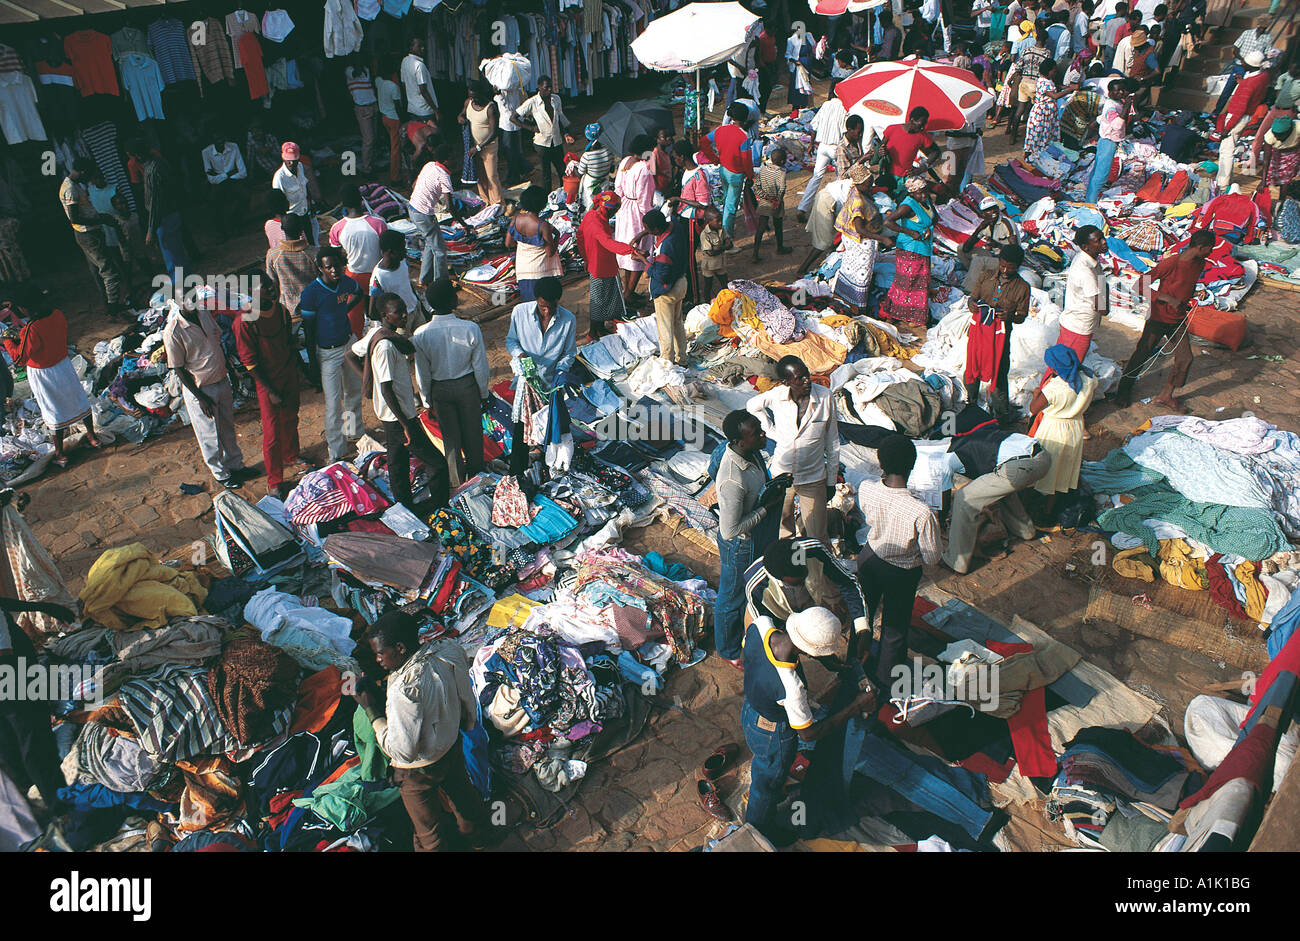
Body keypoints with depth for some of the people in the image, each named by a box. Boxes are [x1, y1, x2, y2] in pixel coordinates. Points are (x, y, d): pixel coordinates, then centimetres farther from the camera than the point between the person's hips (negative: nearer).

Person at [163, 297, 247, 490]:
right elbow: (179, 369, -16)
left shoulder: (205, 313, -3)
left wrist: (230, 376, 13)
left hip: (222, 381, 6)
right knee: (210, 435, 11)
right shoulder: (173, 331, -22)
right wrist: (200, 398, -15)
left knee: (228, 427, 22)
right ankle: (221, 474, 31)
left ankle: (235, 465, 41)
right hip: (200, 388, -6)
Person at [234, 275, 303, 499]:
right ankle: (274, 483, 10)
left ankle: (290, 456, 49)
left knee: (290, 418, 24)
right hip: (267, 381, -6)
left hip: (289, 374, 6)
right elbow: (250, 362, -18)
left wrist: (298, 361, 21)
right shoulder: (244, 321, -23)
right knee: (272, 432, -1)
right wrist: (270, 392, -17)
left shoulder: (280, 309, -5)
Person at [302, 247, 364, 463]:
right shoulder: (311, 292, -21)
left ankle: (354, 433, 44)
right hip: (327, 351, -6)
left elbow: (358, 293, 22)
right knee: (333, 402, -4)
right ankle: (336, 452, 7)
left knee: (354, 392, 21)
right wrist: (313, 362, -12)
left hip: (350, 342, 6)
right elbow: (309, 329, -14)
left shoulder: (347, 282, -6)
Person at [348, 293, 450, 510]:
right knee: (437, 464, -4)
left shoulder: (375, 331, 3)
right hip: (399, 417, -10)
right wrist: (407, 425, -23)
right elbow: (387, 391, -26)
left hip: (391, 416, 10)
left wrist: (369, 380, 11)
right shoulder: (385, 345, -26)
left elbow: (350, 355, 17)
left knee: (398, 464, 20)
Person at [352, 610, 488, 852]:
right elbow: (466, 697, -2)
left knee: (426, 825, 23)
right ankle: (475, 836, 60)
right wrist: (468, 723, 17)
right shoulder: (449, 649, -20)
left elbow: (402, 751, -31)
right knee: (461, 790, 35)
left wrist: (372, 710, -25)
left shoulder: (403, 690, -41)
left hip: (419, 770, -7)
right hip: (454, 744, 7)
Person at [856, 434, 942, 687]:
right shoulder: (922, 513, -38)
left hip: (870, 558, 4)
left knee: (863, 610, 30)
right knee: (895, 626, 22)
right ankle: (886, 677, 46)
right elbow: (932, 557, -21)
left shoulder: (866, 489, -27)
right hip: (902, 572, -4)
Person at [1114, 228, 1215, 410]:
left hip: (1178, 320, 6)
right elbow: (1141, 285, -24)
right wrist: (1169, 299, -28)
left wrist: (1194, 295, 2)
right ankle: (1124, 390, 25)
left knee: (1185, 358, -1)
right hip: (1159, 318, -6)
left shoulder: (1199, 263, 2)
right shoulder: (1171, 263, -22)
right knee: (1142, 356, 5)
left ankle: (1165, 396, 14)